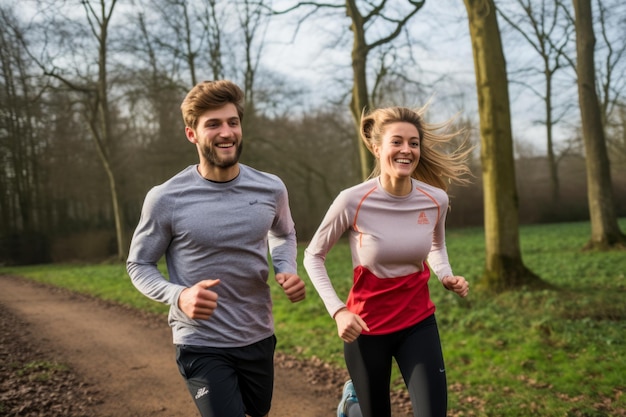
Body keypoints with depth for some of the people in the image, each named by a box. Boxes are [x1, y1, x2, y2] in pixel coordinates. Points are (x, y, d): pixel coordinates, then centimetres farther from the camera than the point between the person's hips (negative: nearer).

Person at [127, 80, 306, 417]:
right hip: (202, 346, -4)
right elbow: (139, 265, -5)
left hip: (259, 338, 5)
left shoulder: (271, 189, -5)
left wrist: (287, 271, -6)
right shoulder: (166, 199, -15)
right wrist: (178, 296, -24)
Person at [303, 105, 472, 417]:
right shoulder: (353, 201, -18)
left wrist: (446, 277, -5)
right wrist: (337, 310, -14)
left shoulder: (436, 200, -8)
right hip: (366, 328, -2)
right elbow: (313, 255, -4)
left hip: (419, 324, 3)